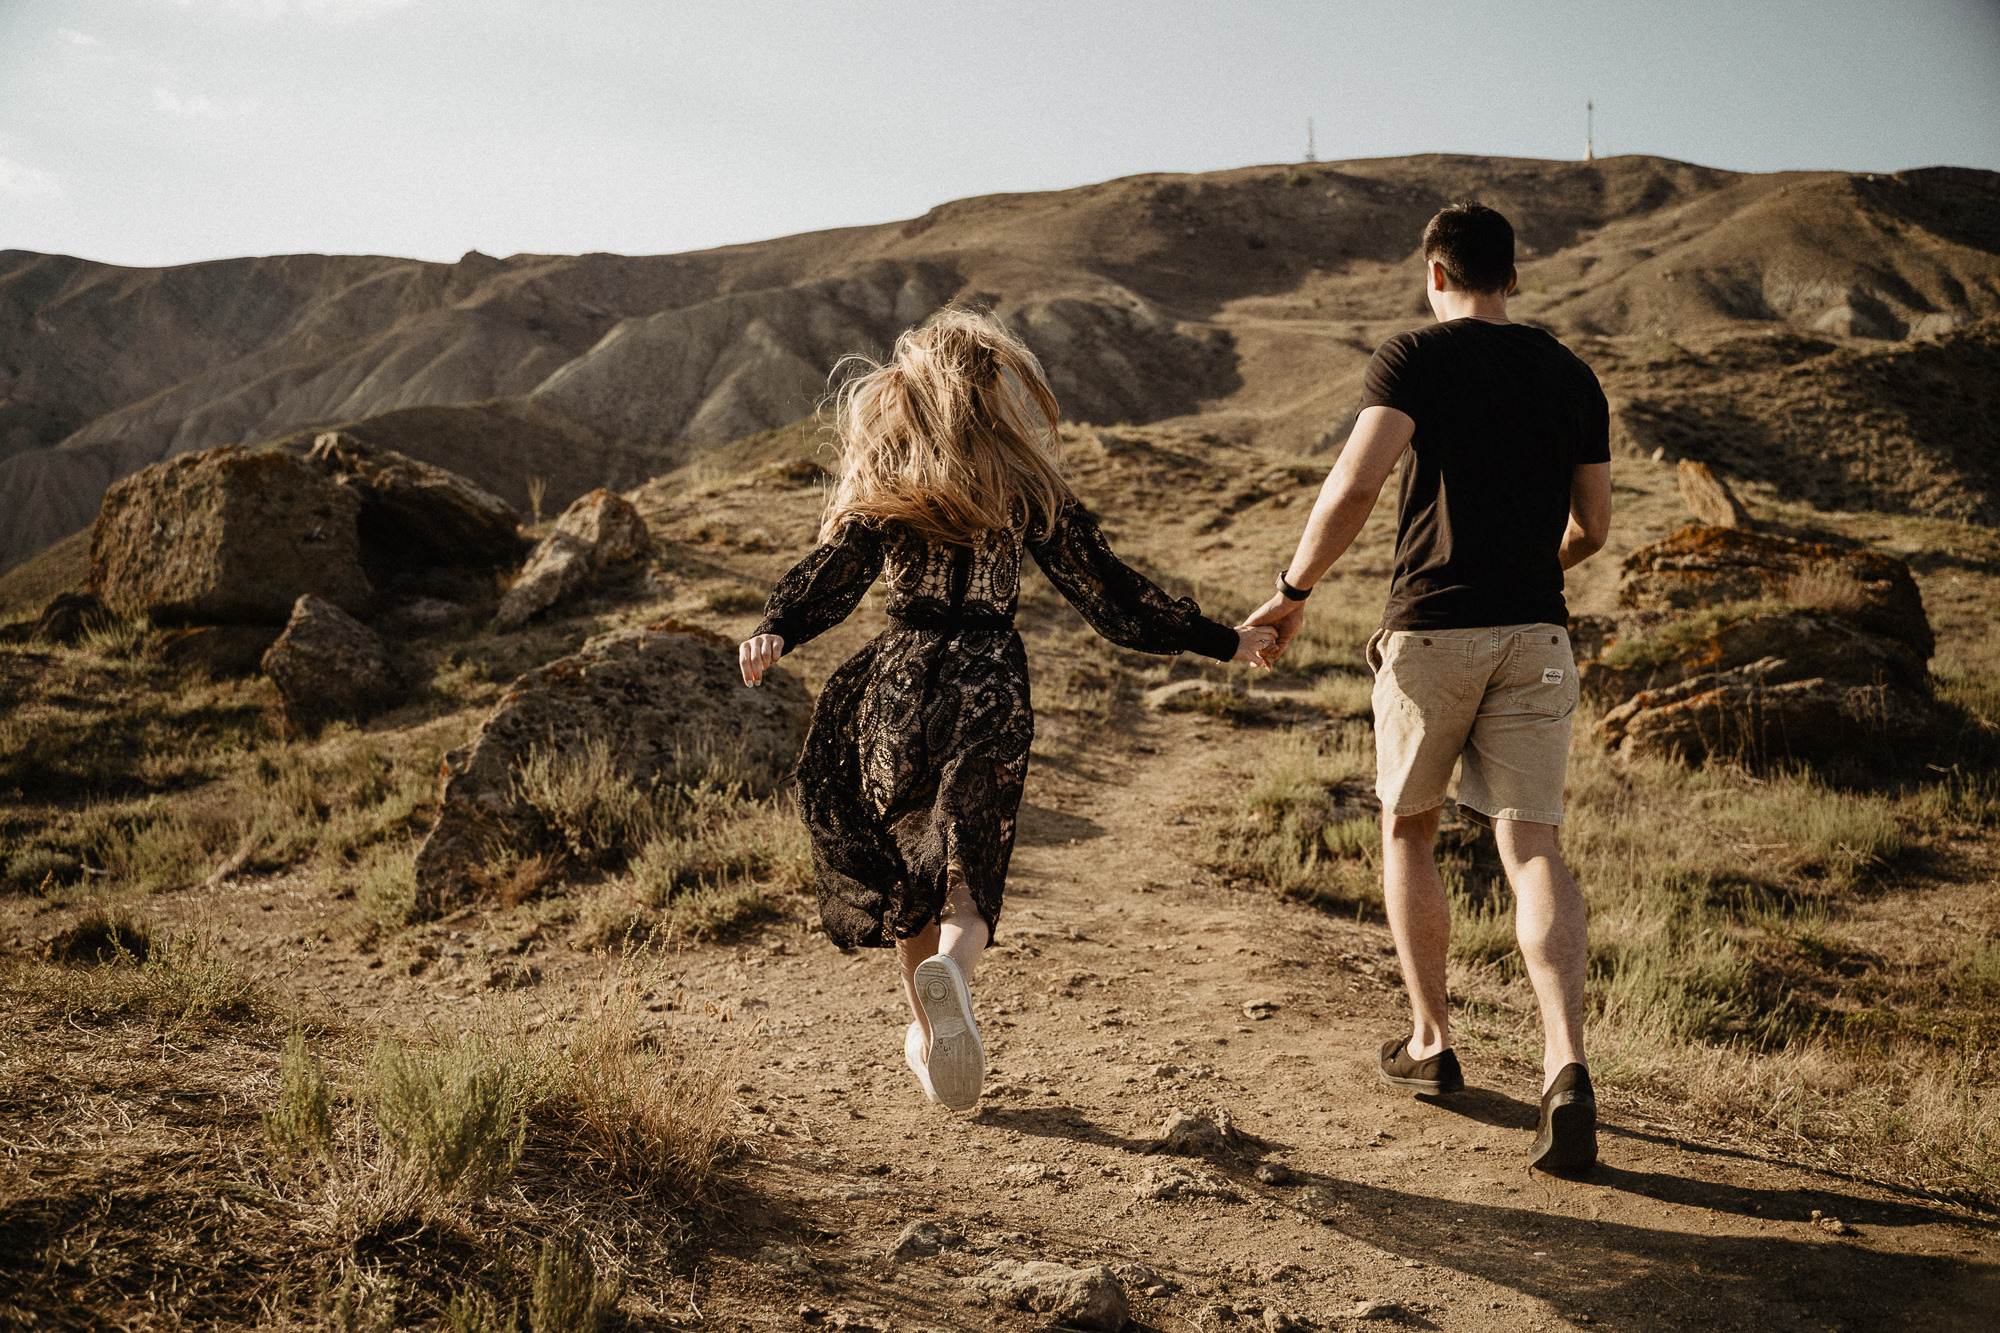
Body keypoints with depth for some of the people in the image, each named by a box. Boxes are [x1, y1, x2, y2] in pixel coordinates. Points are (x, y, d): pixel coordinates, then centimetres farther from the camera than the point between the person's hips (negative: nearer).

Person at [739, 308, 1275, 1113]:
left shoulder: (882, 487, 3)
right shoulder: (1025, 488, 2)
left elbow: (837, 570, -15)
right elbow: (1108, 593, 2)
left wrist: (776, 630, -28)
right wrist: (1219, 642, 10)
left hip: (899, 685, 2)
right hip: (989, 689, -1)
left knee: (908, 865, 19)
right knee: (966, 874, 2)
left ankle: (928, 1031, 30)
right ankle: (949, 969, -32)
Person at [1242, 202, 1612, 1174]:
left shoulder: (1415, 357, -2)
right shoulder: (1569, 375, 13)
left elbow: (1355, 484, -17)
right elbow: (1590, 527, 17)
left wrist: (1293, 592, -7)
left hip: (1430, 629, -3)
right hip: (1535, 635, 3)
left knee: (1408, 833, 16)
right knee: (1531, 846, -1)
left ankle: (1431, 1041, 23)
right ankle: (1565, 1064, -18)